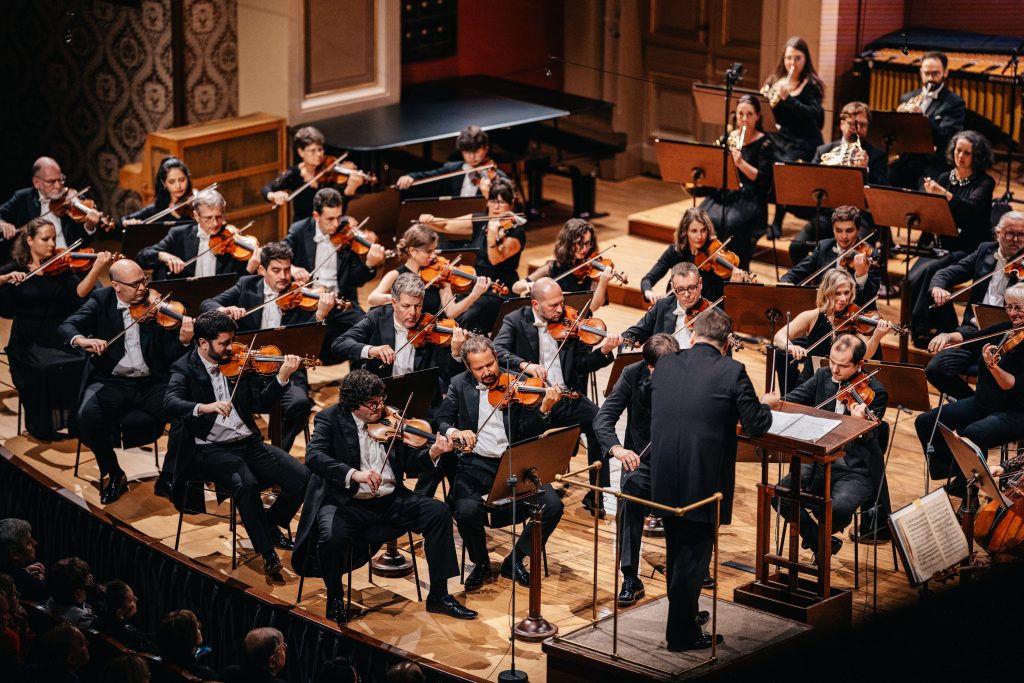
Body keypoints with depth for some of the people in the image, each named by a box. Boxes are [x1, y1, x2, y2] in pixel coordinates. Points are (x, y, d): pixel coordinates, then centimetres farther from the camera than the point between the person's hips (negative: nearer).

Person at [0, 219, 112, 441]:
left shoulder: (62, 268, 8)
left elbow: (79, 294, -9)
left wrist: (97, 269, -22)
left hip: (60, 337, 1)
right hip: (29, 341, -1)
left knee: (84, 363, -28)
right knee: (44, 368, -32)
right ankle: (41, 425, -13)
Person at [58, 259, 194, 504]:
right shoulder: (101, 300, 2)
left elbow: (171, 355, -4)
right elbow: (66, 327, -6)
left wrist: (184, 340, -27)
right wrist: (80, 340, -29)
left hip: (151, 383, 0)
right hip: (112, 381, 0)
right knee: (86, 417, -30)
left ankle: (169, 477, -6)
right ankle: (112, 473, -4)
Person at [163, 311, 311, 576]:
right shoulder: (186, 368, -3)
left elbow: (261, 403, 4)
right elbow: (170, 403, -22)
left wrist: (282, 378, -13)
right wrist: (205, 407, -39)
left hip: (248, 442, 5)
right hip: (212, 449, -4)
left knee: (302, 477, -15)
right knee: (246, 484, -35)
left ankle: (271, 524, 13)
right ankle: (267, 553, -20)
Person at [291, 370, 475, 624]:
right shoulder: (330, 419, -5)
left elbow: (409, 461, 9)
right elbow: (313, 457, -21)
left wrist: (432, 453, -13)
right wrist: (353, 474, -35)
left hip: (389, 499, 5)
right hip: (346, 503, -5)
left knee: (438, 512, -11)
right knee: (333, 536, -34)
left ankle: (439, 595, -1)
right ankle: (334, 599, -4)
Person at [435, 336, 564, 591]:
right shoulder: (460, 385, 6)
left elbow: (528, 431, -3)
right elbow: (439, 420, 4)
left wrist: (544, 409, -22)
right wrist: (453, 432, -19)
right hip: (476, 464, -1)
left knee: (553, 506, -19)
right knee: (466, 511, -31)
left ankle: (514, 561, 4)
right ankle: (481, 564, 1)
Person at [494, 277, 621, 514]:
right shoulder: (515, 321, 3)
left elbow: (581, 364, 8)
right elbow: (497, 351, -14)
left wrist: (603, 352, -12)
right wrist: (524, 365, -30)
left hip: (564, 396, 3)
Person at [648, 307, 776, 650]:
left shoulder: (664, 366, 2)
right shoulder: (731, 371, -13)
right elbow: (755, 426, -11)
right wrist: (767, 405, 11)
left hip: (664, 480, 5)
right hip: (704, 481, -5)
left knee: (676, 552, 21)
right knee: (694, 554, 7)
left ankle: (683, 613, 37)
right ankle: (682, 632, 12)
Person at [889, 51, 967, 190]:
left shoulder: (955, 103, 3)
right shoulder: (907, 98, 19)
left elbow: (945, 138, -11)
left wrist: (922, 117, -26)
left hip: (932, 164, -4)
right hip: (905, 161, 4)